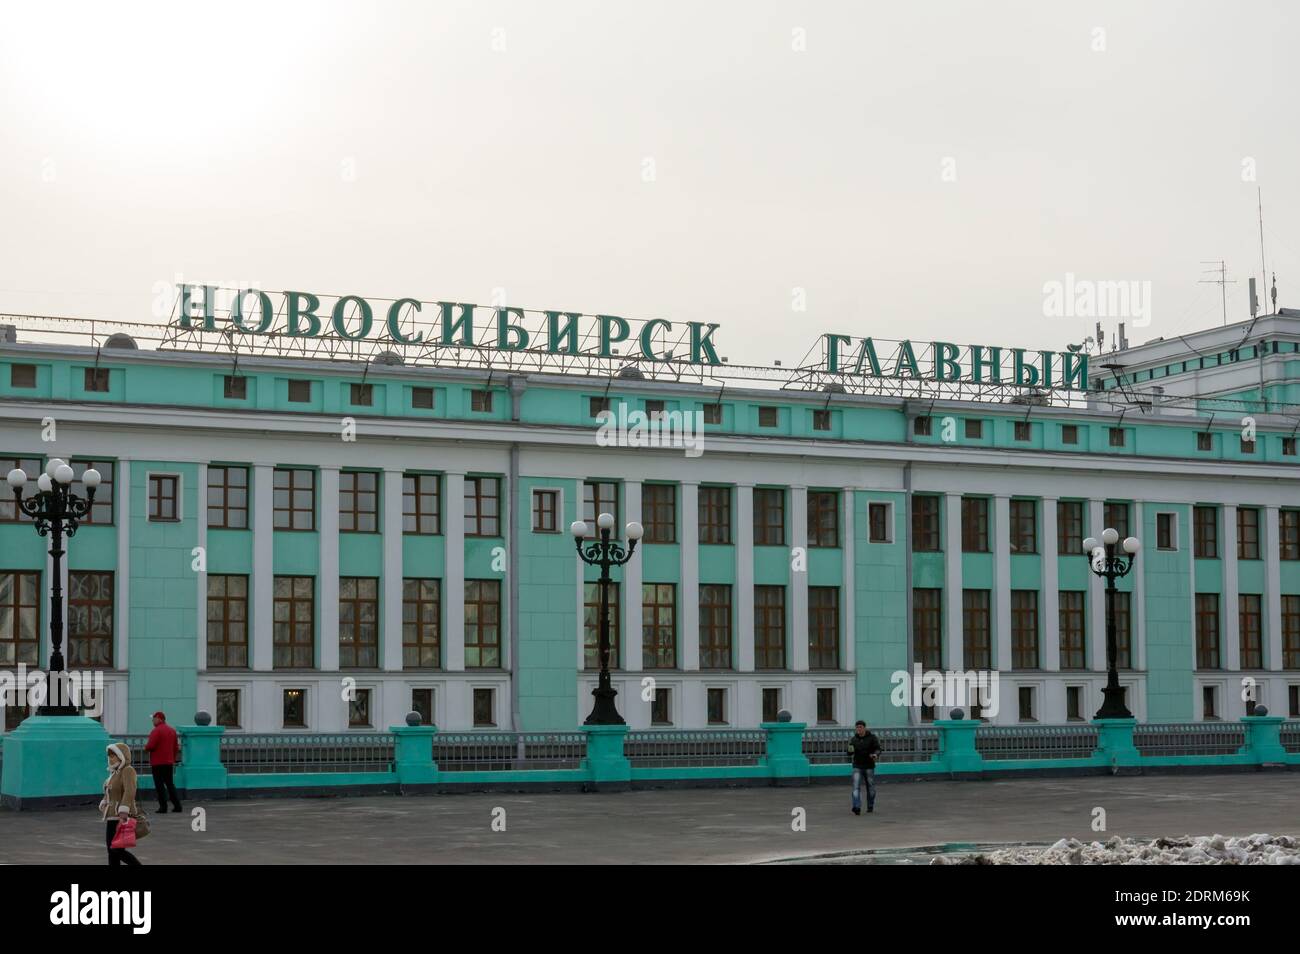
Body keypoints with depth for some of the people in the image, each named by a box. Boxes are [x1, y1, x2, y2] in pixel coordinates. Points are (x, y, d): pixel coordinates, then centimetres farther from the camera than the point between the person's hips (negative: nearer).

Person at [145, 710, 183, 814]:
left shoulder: (157, 731, -14)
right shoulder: (172, 730, 12)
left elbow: (150, 746, -20)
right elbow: (176, 747, 15)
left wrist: (146, 747, 2)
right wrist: (173, 760, 22)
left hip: (158, 763, -7)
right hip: (169, 762, 7)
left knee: (159, 785, -2)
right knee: (170, 784, 13)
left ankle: (163, 807, -4)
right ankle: (177, 805, 8)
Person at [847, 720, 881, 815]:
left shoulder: (872, 737, -4)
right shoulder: (853, 739, 4)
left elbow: (877, 749, -7)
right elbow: (850, 754, 9)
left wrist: (876, 755, -29)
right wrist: (850, 751, -15)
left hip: (869, 767, -1)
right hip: (857, 767, 1)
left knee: (871, 788, 9)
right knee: (856, 787, -14)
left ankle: (870, 806, 28)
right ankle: (857, 808, -23)